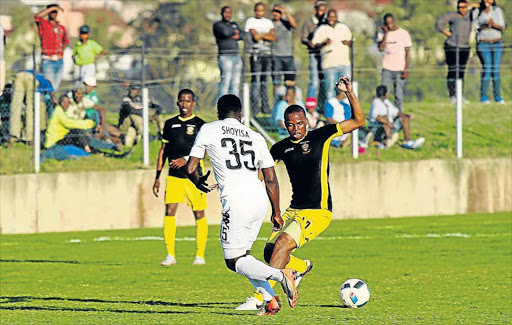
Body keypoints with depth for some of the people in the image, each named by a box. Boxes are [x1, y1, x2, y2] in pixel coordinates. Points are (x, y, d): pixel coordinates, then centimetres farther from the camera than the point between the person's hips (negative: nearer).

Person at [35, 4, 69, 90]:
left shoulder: (61, 28, 14)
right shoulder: (43, 24, -1)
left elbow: (65, 41, 28)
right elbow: (38, 16, -23)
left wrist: (62, 51, 10)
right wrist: (52, 8, -17)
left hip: (59, 61, 5)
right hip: (48, 61, -5)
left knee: (55, 87, 8)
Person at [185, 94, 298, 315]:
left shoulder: (208, 130, 9)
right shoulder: (255, 137, 18)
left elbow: (190, 168, 11)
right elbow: (271, 179, 16)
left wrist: (198, 182, 33)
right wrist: (276, 212, 26)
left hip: (236, 202, -6)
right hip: (260, 200, 6)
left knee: (234, 261, 1)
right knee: (242, 254, 22)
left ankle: (280, 274, -22)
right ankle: (270, 299, 8)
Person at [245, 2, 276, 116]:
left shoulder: (268, 22, 15)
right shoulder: (251, 21, 2)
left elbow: (273, 38, 2)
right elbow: (255, 36, -11)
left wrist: (261, 35, -10)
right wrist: (267, 35, -7)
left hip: (267, 54, 4)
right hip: (256, 54, -4)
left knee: (265, 81, 7)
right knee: (256, 82, -9)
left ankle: (265, 107, 11)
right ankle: (255, 109, -8)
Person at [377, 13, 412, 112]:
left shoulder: (403, 33, 1)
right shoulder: (383, 34, 7)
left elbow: (407, 53, 2)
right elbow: (381, 48, -10)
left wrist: (406, 70, -4)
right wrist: (386, 33, -7)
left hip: (399, 69, -1)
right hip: (387, 69, 1)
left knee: (399, 95, 0)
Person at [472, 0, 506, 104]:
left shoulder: (497, 10, 7)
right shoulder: (477, 12, 2)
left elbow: (502, 26, 2)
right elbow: (475, 26, 1)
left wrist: (494, 24, -19)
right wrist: (485, 26, -15)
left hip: (497, 44, 2)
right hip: (483, 44, -2)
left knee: (496, 69, 0)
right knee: (487, 69, -13)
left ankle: (497, 96, 4)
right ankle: (483, 97, -9)